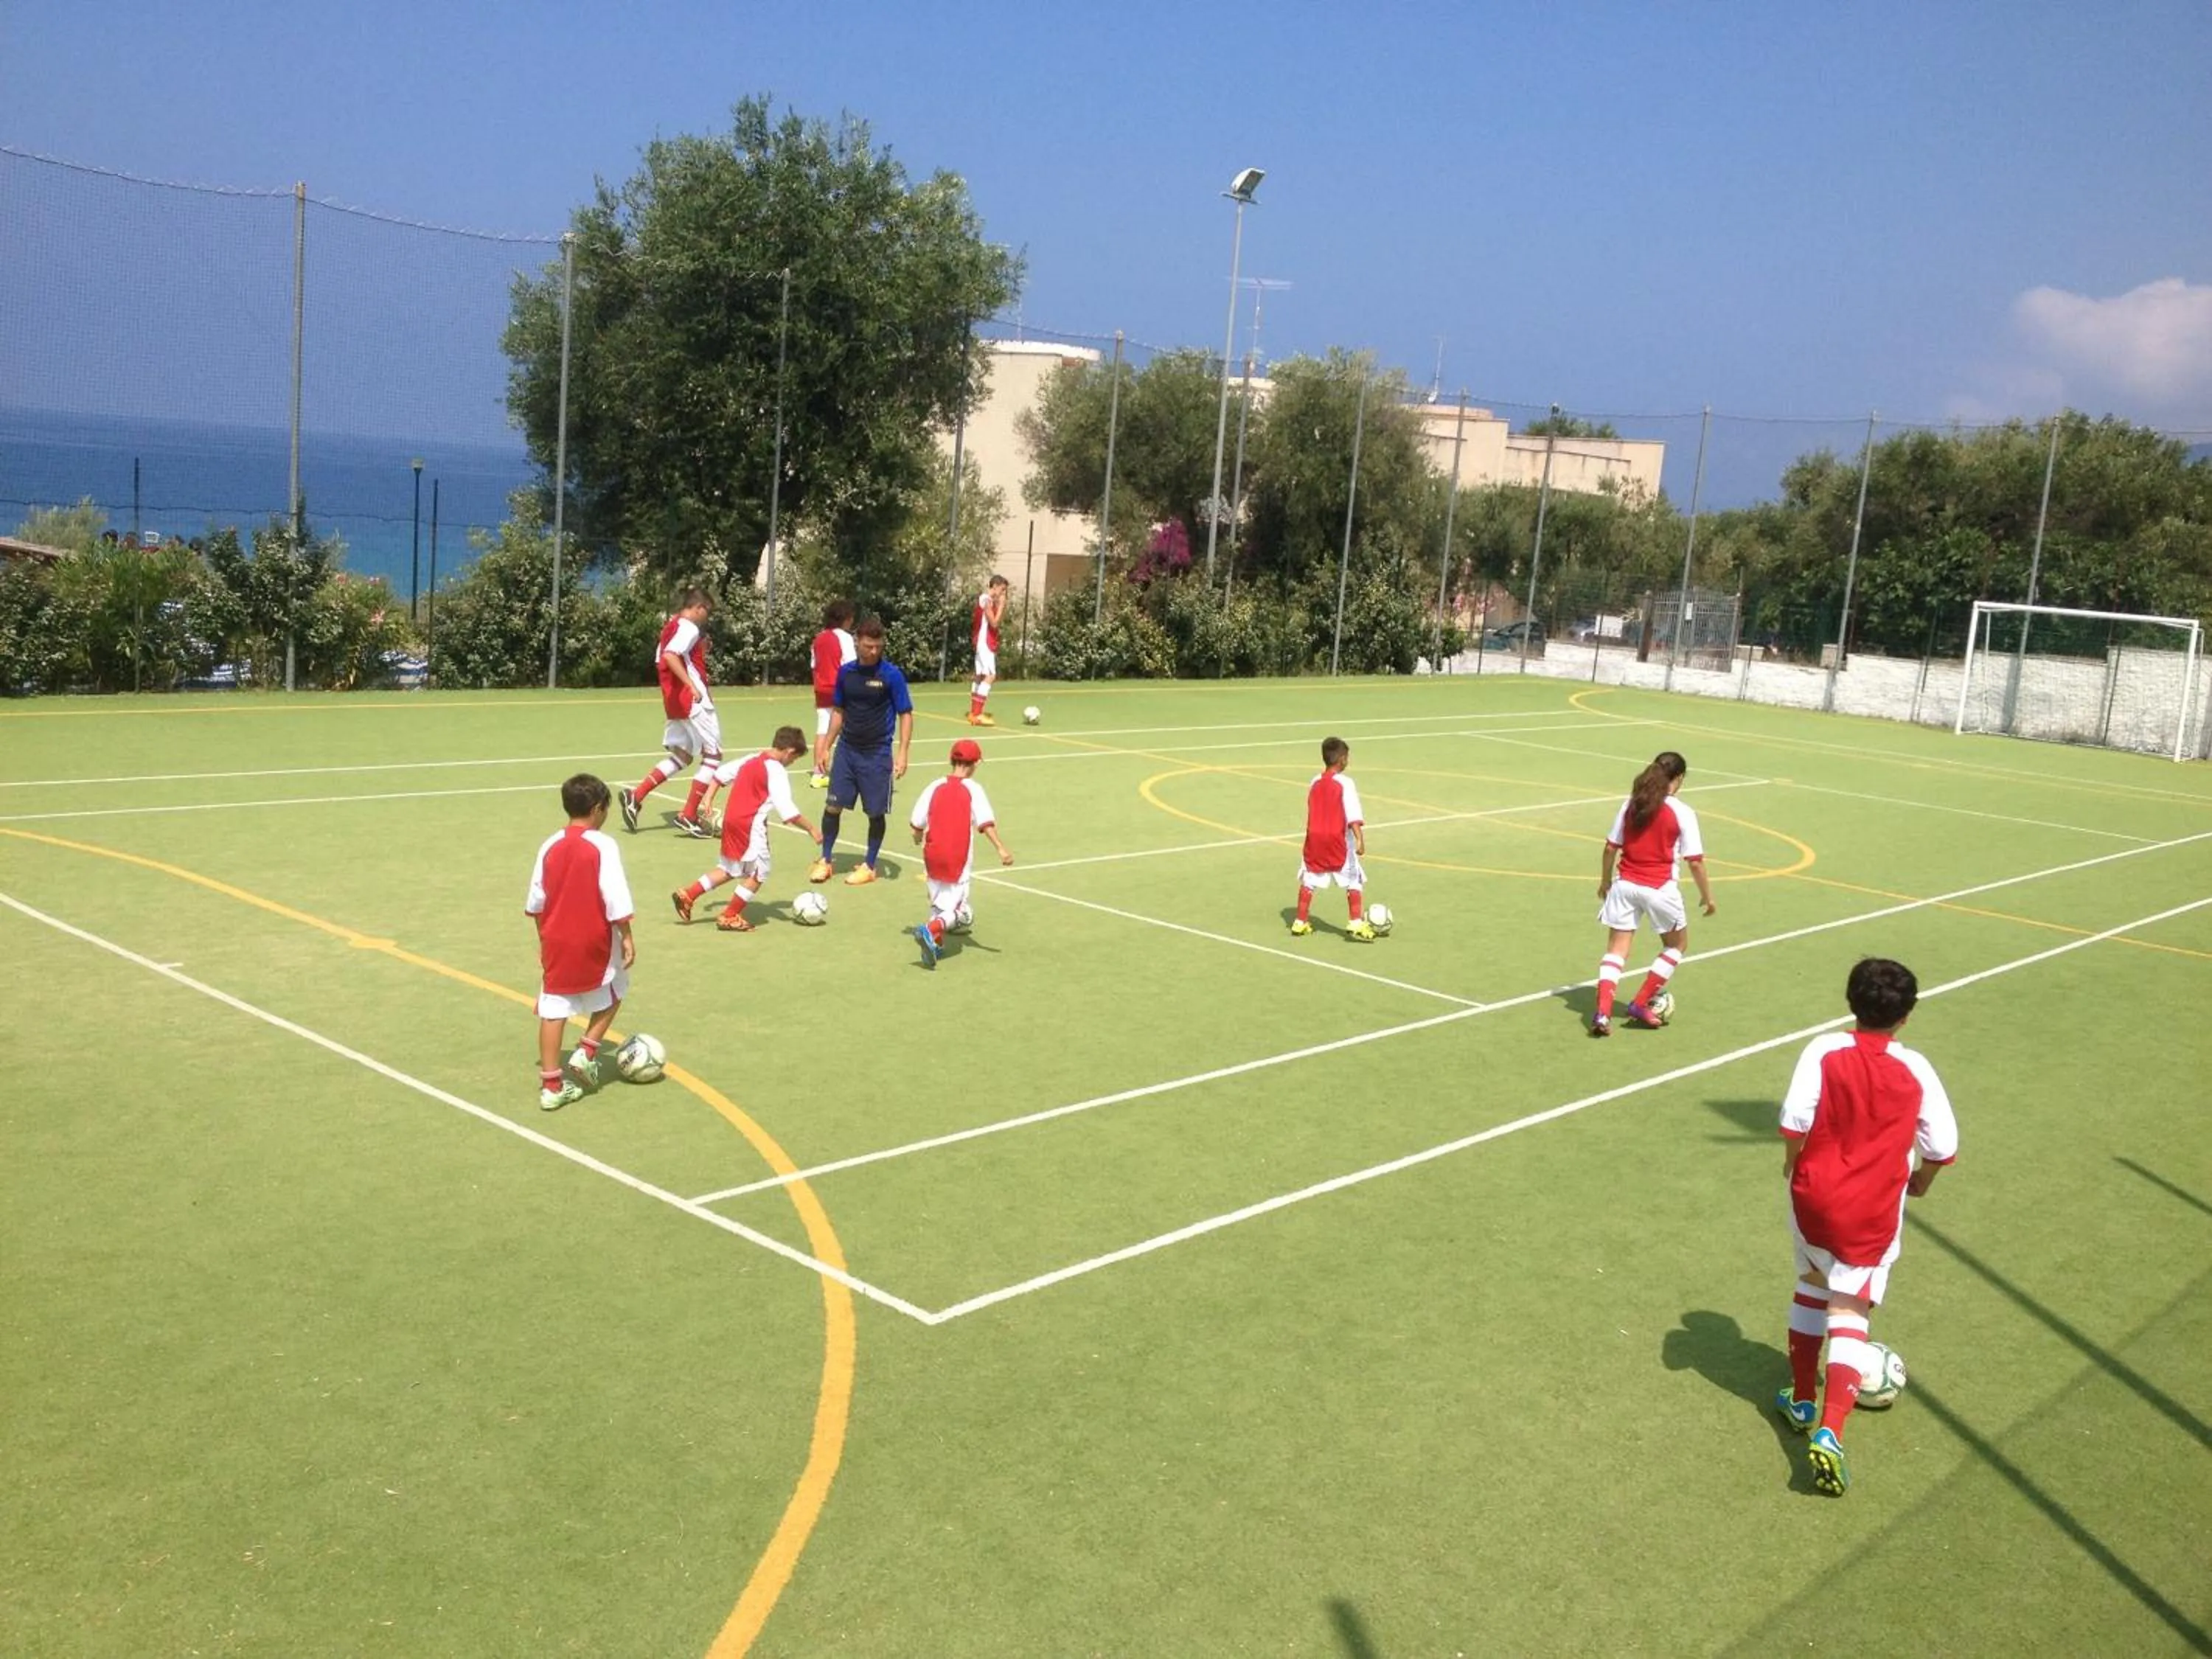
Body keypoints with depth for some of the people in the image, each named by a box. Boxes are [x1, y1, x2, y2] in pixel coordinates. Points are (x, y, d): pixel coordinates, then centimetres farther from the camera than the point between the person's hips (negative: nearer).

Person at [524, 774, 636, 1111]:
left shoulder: (550, 846, 3)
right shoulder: (604, 846, -12)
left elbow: (536, 899, 8)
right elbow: (616, 897, -16)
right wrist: (626, 937, -7)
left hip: (556, 941, 4)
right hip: (595, 941, -4)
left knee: (552, 1010, 6)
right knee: (612, 994, 22)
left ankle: (551, 1085, 7)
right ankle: (587, 1052, 13)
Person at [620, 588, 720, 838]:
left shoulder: (671, 626, 15)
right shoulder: (689, 628, -13)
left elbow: (661, 662, 18)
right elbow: (670, 656, -28)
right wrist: (692, 686, -31)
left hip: (675, 702, 9)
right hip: (693, 701, -9)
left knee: (681, 755, 16)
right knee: (713, 753, 1)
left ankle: (636, 796, 4)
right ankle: (689, 816, 0)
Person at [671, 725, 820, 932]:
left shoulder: (751, 760, 11)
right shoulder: (777, 772, -15)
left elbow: (722, 773, 19)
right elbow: (786, 809, -21)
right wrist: (811, 829, -16)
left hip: (731, 820, 9)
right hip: (750, 826, -9)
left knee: (728, 869, 21)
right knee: (758, 872, 5)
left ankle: (687, 895, 18)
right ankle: (730, 917, 10)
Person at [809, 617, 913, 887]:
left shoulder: (892, 675, -9)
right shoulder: (845, 672, 3)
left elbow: (905, 715, -7)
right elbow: (838, 711, 13)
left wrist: (902, 753, -15)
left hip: (878, 754, -3)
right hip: (847, 750, 3)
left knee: (876, 812, 4)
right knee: (832, 806, 1)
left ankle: (869, 866, 19)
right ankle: (825, 860, 16)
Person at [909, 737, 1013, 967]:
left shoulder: (935, 786, 2)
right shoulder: (973, 789, -6)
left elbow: (916, 822, 4)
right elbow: (985, 823, -18)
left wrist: (918, 837, 25)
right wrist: (1001, 848, -21)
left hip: (933, 856, 4)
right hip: (958, 860, -4)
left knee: (938, 903, 21)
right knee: (953, 909, -1)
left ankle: (935, 944, 18)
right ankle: (930, 931, -26)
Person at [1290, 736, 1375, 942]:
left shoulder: (1314, 783, 7)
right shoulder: (1345, 783, -11)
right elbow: (1353, 816, -20)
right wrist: (1360, 839, -25)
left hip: (1314, 838, 5)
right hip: (1338, 841, -5)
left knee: (1308, 881, 15)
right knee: (1353, 881, 4)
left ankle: (1300, 922, 19)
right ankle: (1356, 924, -5)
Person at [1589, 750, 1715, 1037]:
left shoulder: (1630, 805, 2)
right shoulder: (1682, 814, -9)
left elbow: (1610, 848, 5)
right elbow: (1695, 862, -8)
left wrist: (1605, 881, 19)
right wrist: (1707, 895, 5)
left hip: (1626, 885, 3)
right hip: (1660, 889, -3)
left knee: (1616, 949, 8)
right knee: (1676, 944, 21)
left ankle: (1603, 1012, -9)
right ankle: (1640, 1004, 17)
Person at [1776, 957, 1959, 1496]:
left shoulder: (1824, 1051, -10)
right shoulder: (1914, 1070, -6)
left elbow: (1796, 1120, -16)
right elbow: (1943, 1144, -3)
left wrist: (1792, 1163, 4)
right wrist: (1923, 1179, 18)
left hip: (1814, 1198, 1)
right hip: (1873, 1214, -1)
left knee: (1813, 1286, 24)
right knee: (1849, 1315, 4)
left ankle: (1803, 1401, 35)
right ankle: (1829, 1431, -13)